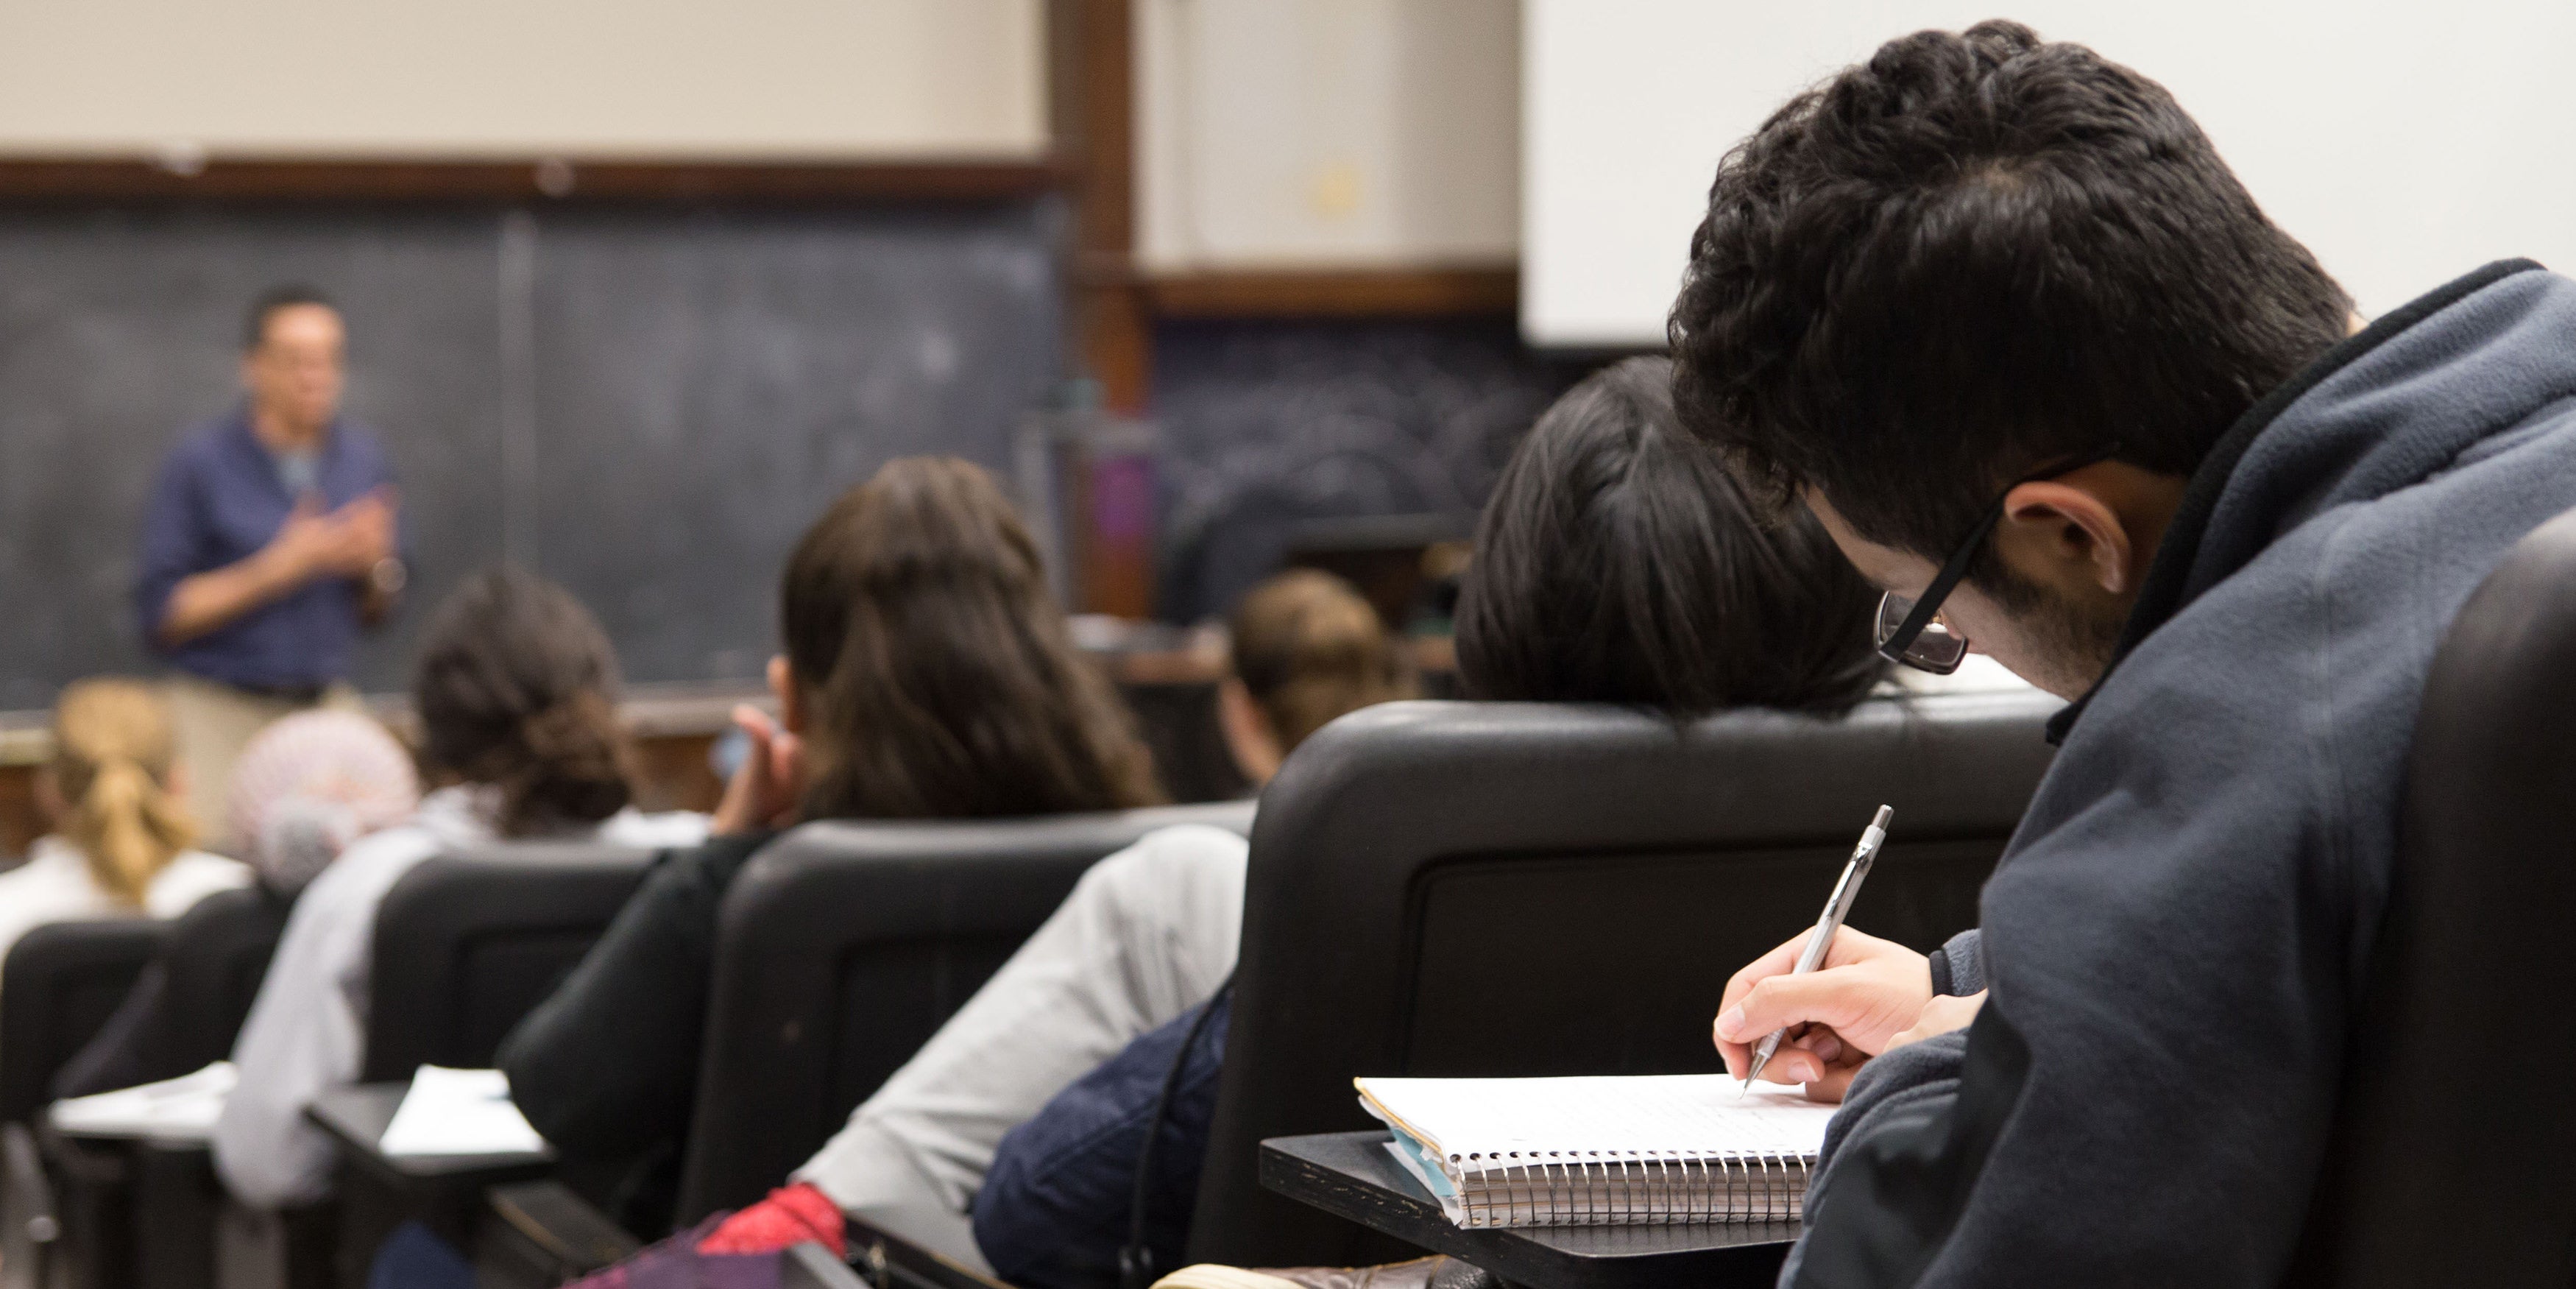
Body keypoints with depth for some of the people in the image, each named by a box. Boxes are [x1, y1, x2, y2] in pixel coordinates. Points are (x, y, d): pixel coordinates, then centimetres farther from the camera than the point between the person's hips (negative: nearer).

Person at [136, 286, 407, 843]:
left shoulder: (364, 457, 6)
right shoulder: (200, 460, -6)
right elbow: (162, 615, -8)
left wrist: (373, 564, -8)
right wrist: (279, 568, -16)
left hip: (329, 708, 4)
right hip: (222, 713, -4)